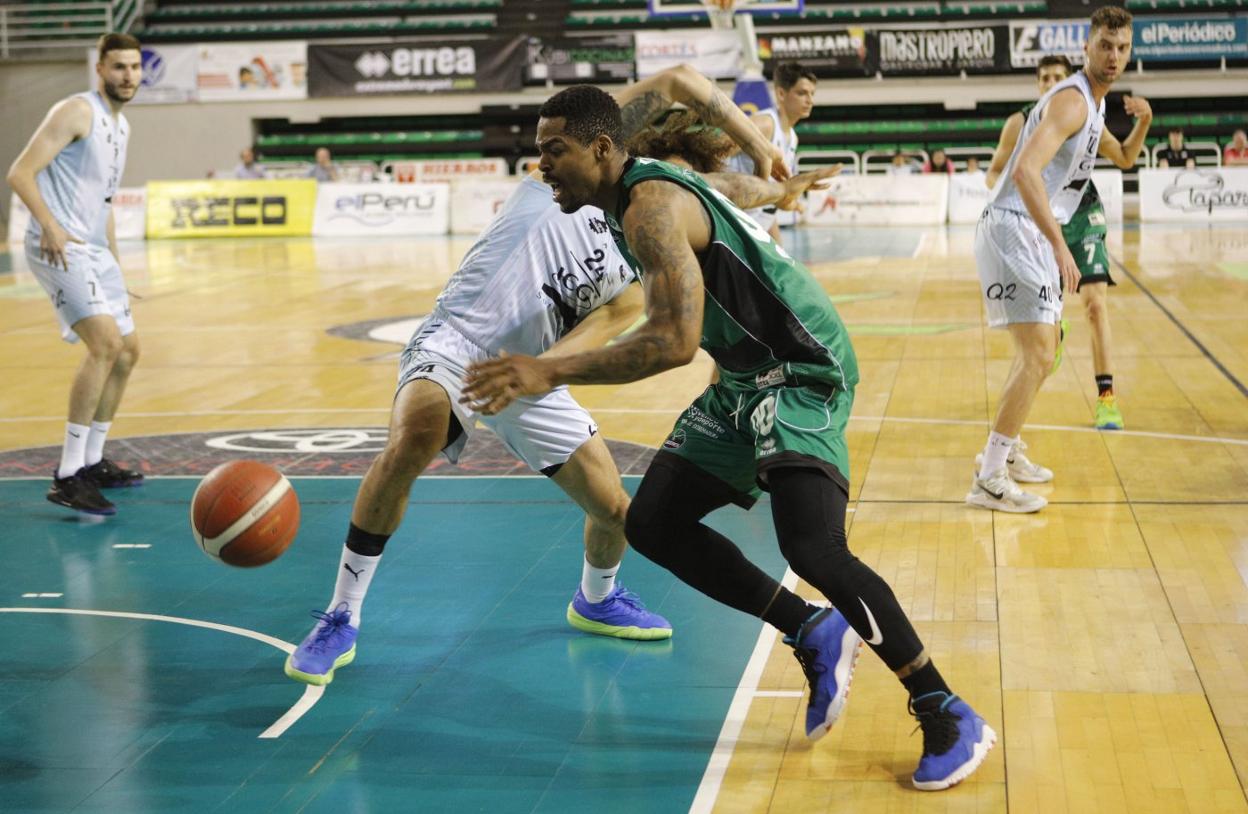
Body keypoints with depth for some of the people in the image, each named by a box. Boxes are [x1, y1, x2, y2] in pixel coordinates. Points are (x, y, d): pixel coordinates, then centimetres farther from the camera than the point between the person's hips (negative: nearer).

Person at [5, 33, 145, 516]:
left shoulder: (121, 126, 18)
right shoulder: (77, 112, -10)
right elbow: (20, 173, -17)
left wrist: (115, 262, 25)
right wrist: (50, 227, -28)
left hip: (94, 250, 10)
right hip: (59, 247, -10)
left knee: (128, 351, 15)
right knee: (107, 342, -24)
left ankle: (92, 462, 29)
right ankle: (68, 477, -22)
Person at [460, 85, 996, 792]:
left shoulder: (650, 207, -21)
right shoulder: (648, 193, 10)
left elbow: (676, 341, -33)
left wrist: (551, 373, -32)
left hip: (803, 370, -11)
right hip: (747, 376, 11)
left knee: (813, 548, -25)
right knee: (652, 522, 5)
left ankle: (949, 716, -10)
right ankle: (816, 635, 13)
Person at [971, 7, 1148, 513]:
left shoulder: (1092, 106, 16)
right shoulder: (1071, 101, -15)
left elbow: (1123, 158, 38)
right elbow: (1023, 171, -29)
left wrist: (1142, 124, 18)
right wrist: (1059, 244, -33)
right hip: (1014, 230, -10)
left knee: (1051, 344, 17)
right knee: (1039, 354, -16)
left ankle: (1004, 454, 29)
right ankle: (989, 480, -15)